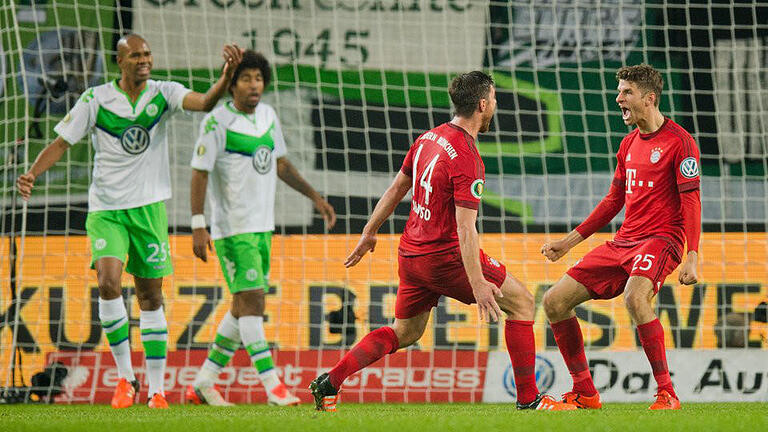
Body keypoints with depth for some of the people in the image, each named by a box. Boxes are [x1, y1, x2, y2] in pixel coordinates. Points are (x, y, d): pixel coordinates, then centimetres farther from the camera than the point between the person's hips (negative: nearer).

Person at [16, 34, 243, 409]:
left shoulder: (163, 94, -2)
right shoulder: (96, 100, -4)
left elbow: (204, 103, -18)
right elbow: (61, 142, -1)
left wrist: (227, 75, -37)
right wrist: (32, 174, -17)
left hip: (149, 207, 1)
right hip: (106, 209, -1)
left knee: (150, 296, 4)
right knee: (108, 283, -21)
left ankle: (156, 388, 11)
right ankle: (124, 376, -7)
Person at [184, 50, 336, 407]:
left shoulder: (268, 116, 9)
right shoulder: (217, 121, -11)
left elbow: (280, 163, 22)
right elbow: (199, 174, -11)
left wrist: (314, 196, 16)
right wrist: (198, 226, -16)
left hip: (262, 226, 8)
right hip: (232, 227, -8)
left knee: (245, 307, 9)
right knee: (252, 300, -13)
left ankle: (203, 383, 18)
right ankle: (273, 386, -15)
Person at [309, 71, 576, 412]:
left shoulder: (430, 138, 6)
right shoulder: (466, 158, -20)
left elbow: (396, 188, 17)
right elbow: (464, 228, -25)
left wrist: (369, 232, 27)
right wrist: (477, 284, -27)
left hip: (411, 254, 8)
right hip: (446, 254, -8)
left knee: (404, 333, 20)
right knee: (521, 301, 2)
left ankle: (328, 384, 10)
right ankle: (528, 398, 0)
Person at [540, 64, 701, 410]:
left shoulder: (678, 141, -7)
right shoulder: (629, 144, 17)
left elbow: (691, 201, -13)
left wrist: (692, 258, -22)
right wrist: (569, 242, 24)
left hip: (661, 239, -8)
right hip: (623, 241, 8)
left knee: (635, 297, -38)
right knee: (555, 301, 0)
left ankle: (667, 394, -29)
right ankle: (584, 393, 9)